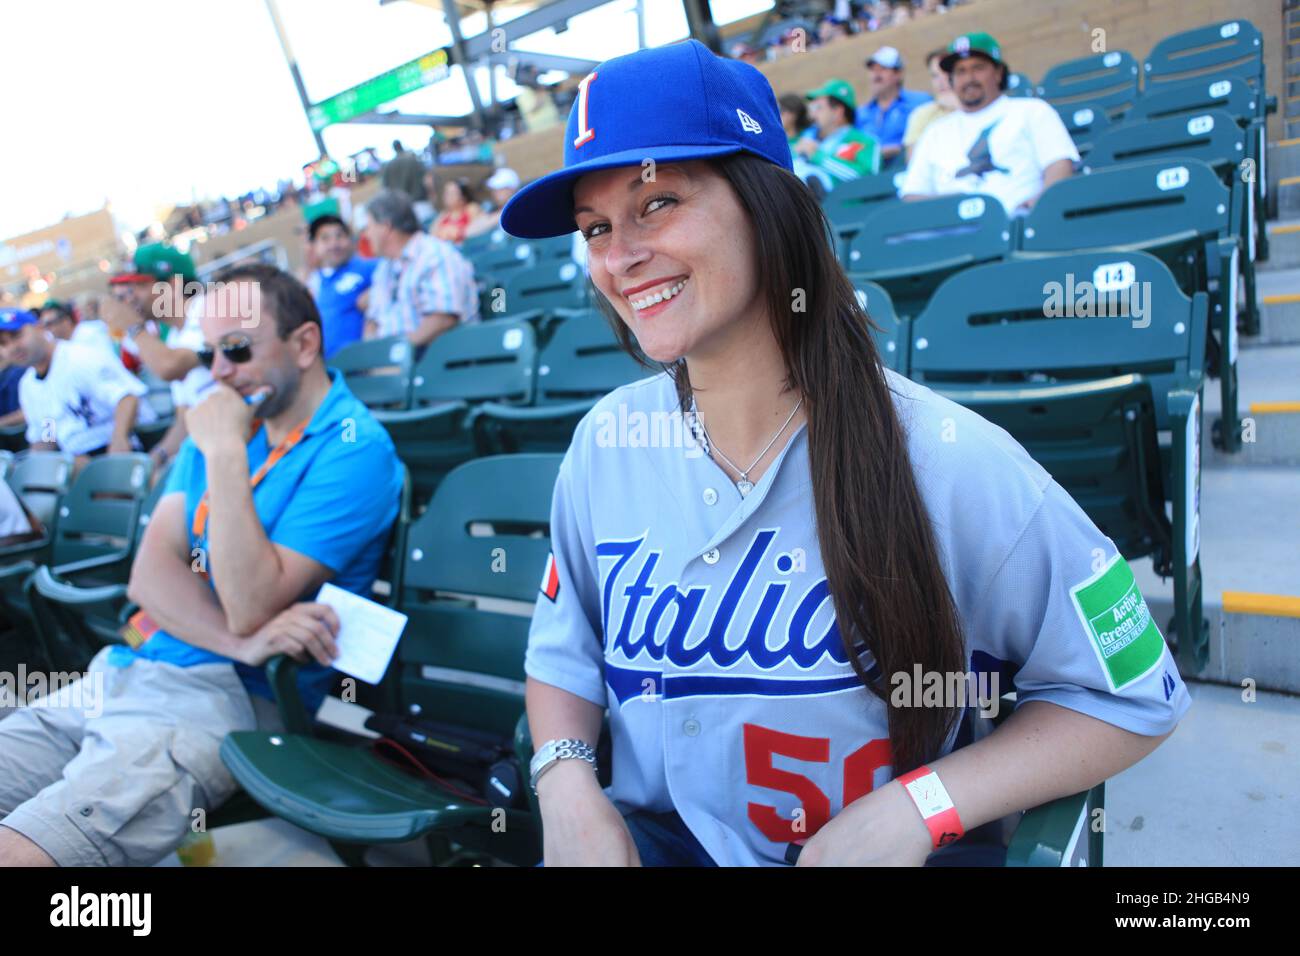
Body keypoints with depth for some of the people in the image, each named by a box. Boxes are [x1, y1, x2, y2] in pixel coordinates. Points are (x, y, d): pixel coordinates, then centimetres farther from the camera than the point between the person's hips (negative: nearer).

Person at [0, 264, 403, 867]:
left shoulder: (353, 449, -11)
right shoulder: (227, 419, 13)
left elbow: (251, 608, -18)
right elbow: (150, 573, 3)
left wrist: (225, 455, -18)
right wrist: (241, 642, -16)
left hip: (221, 698, -7)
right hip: (121, 671, 8)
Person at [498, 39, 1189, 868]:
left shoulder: (951, 463, -16)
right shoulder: (606, 442, -3)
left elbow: (1130, 697, -5)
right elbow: (562, 650, 10)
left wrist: (913, 809, -14)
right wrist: (566, 782, -8)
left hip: (897, 849, -1)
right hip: (651, 838, 2)